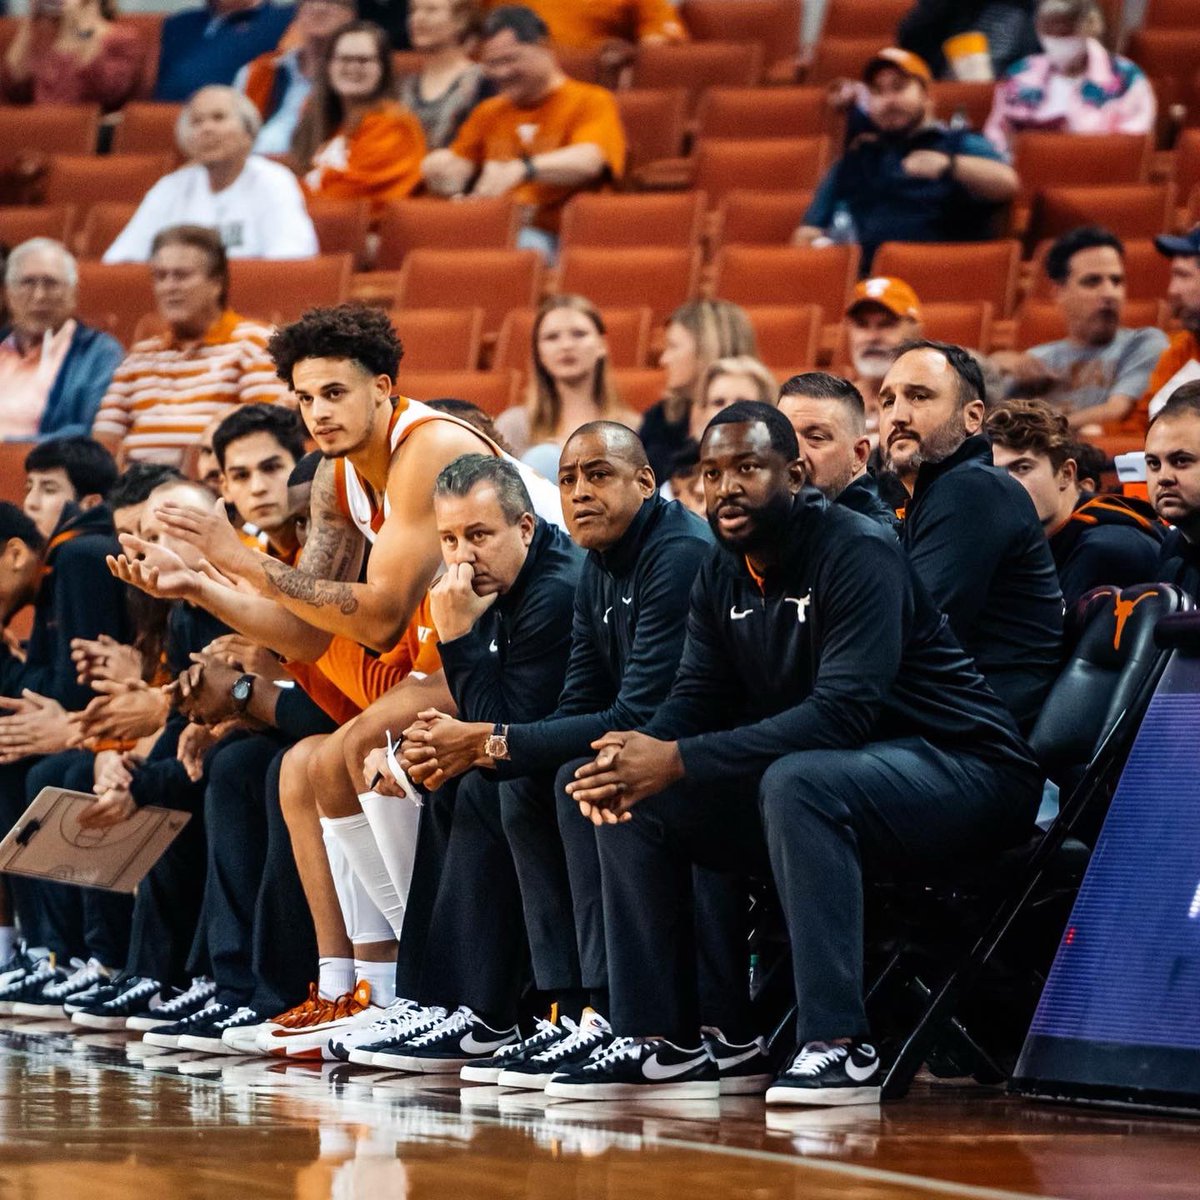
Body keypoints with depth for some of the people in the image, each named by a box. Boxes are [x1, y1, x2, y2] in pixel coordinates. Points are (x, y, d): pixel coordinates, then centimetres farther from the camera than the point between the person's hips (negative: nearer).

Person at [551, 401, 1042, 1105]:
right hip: (822, 776, 9)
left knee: (796, 781, -38)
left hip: (962, 769, -9)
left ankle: (840, 1046, -38)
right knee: (631, 804, -3)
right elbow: (696, 701, 2)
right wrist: (635, 762, -23)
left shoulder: (859, 553, -19)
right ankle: (659, 1041, -3)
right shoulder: (722, 579, 8)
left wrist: (680, 761, -33)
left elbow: (845, 710, -29)